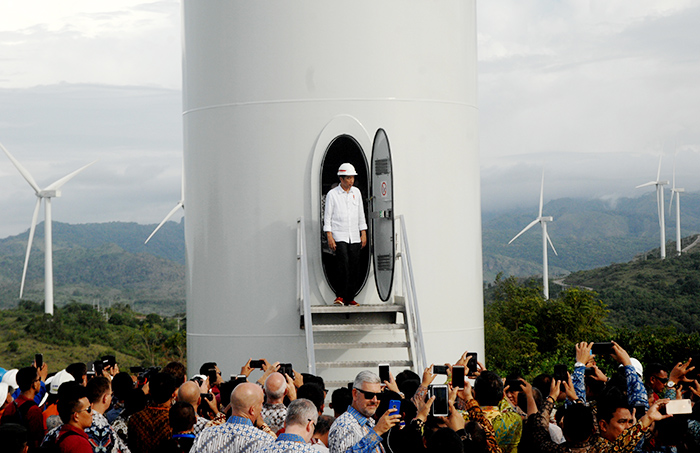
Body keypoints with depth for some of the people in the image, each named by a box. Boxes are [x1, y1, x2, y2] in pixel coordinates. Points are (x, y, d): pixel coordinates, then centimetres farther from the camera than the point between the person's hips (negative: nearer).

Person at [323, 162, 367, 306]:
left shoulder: (356, 192, 12)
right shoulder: (332, 194, -1)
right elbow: (327, 217, -1)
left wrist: (363, 233, 12)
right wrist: (329, 236, -8)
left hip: (354, 237, 4)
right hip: (339, 236, -4)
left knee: (354, 268, 2)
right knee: (344, 265, -17)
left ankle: (349, 298, 8)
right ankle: (340, 296, -11)